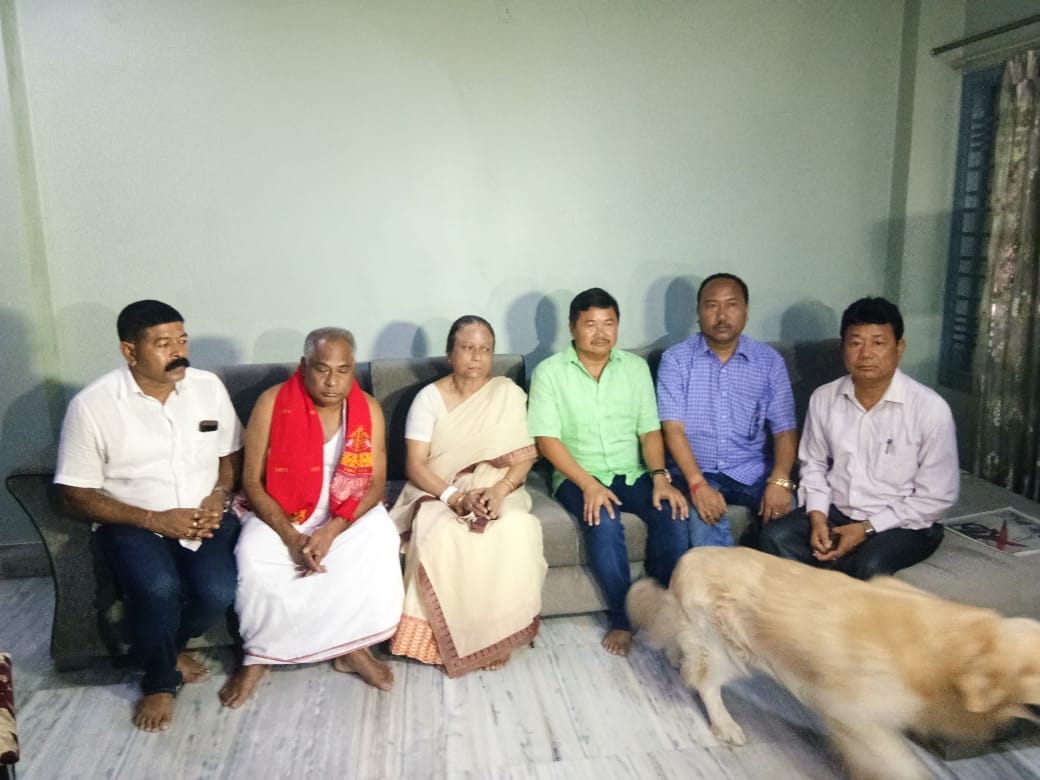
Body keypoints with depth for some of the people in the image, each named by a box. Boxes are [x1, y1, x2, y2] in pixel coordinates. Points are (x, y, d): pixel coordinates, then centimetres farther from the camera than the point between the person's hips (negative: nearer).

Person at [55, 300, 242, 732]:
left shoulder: (208, 387, -2)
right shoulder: (92, 405, -12)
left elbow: (231, 454, 10)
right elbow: (77, 493, -9)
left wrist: (219, 496, -11)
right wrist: (155, 520, -19)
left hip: (203, 515, 3)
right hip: (133, 522, -2)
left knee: (218, 592, -22)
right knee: (158, 588, -30)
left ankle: (163, 647, 14)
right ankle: (160, 679, 2)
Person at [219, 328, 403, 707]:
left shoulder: (368, 409, -8)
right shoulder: (272, 403, -14)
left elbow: (376, 483, -8)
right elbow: (252, 481, -12)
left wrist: (332, 530, -23)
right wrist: (291, 537, -23)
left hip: (348, 514, 1)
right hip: (279, 512, -1)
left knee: (381, 543, -28)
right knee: (254, 559, -30)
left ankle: (353, 648, -10)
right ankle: (258, 655, -3)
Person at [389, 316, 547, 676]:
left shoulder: (508, 393, 2)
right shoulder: (429, 398, -2)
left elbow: (524, 457, -3)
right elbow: (415, 466, -8)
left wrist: (498, 492, -22)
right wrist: (457, 498, -22)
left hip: (497, 492, 1)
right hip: (439, 494, -1)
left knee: (517, 532, -31)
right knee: (440, 537, -33)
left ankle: (499, 633, -13)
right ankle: (446, 636, -13)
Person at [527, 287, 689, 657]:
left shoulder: (636, 367, 8)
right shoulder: (550, 372, -3)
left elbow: (650, 430, 5)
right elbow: (547, 439, -10)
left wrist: (659, 476, -13)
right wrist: (588, 484, -21)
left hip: (633, 473, 3)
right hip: (578, 477, -3)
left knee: (672, 511, -25)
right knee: (605, 522, -33)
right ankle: (622, 618, -13)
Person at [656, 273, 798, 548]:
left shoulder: (769, 360, 4)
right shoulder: (675, 359, -2)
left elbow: (784, 429, -1)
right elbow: (673, 428, -10)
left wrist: (779, 480, -20)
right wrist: (698, 484, -24)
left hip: (754, 471, 3)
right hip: (696, 471, -2)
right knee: (706, 522, -32)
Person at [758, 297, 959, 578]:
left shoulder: (930, 408, -15)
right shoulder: (823, 398, -3)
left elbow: (937, 497, -11)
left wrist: (867, 528, -17)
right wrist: (817, 516, -8)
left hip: (903, 523, -3)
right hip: (836, 512, 4)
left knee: (869, 567, -32)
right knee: (776, 536, -21)